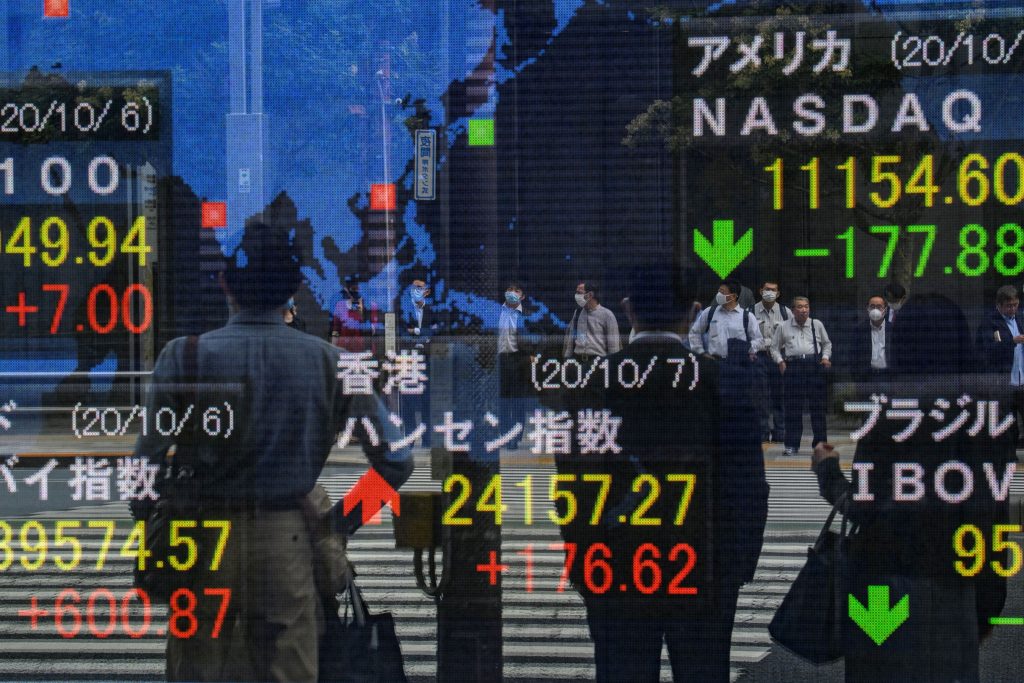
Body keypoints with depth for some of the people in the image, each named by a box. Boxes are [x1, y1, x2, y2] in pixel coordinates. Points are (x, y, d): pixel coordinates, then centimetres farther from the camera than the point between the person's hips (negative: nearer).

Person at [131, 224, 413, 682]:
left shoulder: (186, 356, -5)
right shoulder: (328, 361, 0)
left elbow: (148, 459, -9)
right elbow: (394, 462, 0)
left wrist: (146, 524, 8)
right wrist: (341, 524, 11)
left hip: (205, 541, -1)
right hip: (290, 545, 1)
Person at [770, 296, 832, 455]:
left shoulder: (817, 325, 10)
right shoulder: (783, 327, 7)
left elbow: (827, 343, 21)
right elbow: (775, 347, 15)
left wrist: (826, 357, 5)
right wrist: (780, 361, 0)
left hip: (814, 365, 1)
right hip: (792, 366, -1)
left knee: (817, 406, 1)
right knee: (793, 407, 0)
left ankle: (819, 443, 9)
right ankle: (792, 445, 6)